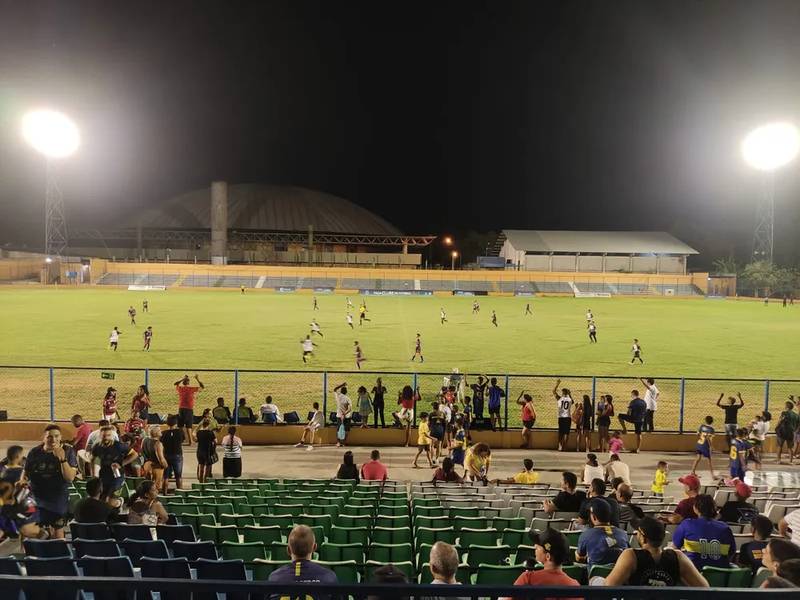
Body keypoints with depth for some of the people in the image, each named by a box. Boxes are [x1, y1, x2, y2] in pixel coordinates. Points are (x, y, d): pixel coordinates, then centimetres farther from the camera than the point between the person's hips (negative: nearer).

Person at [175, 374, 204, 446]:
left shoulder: (179, 388, 4)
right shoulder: (191, 389, -6)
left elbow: (176, 384, 27)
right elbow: (202, 387, 1)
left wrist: (182, 379, 23)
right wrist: (198, 379, 7)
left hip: (181, 408, 3)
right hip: (189, 409, -3)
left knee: (180, 426, 9)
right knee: (188, 426, -3)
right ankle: (190, 441, -8)